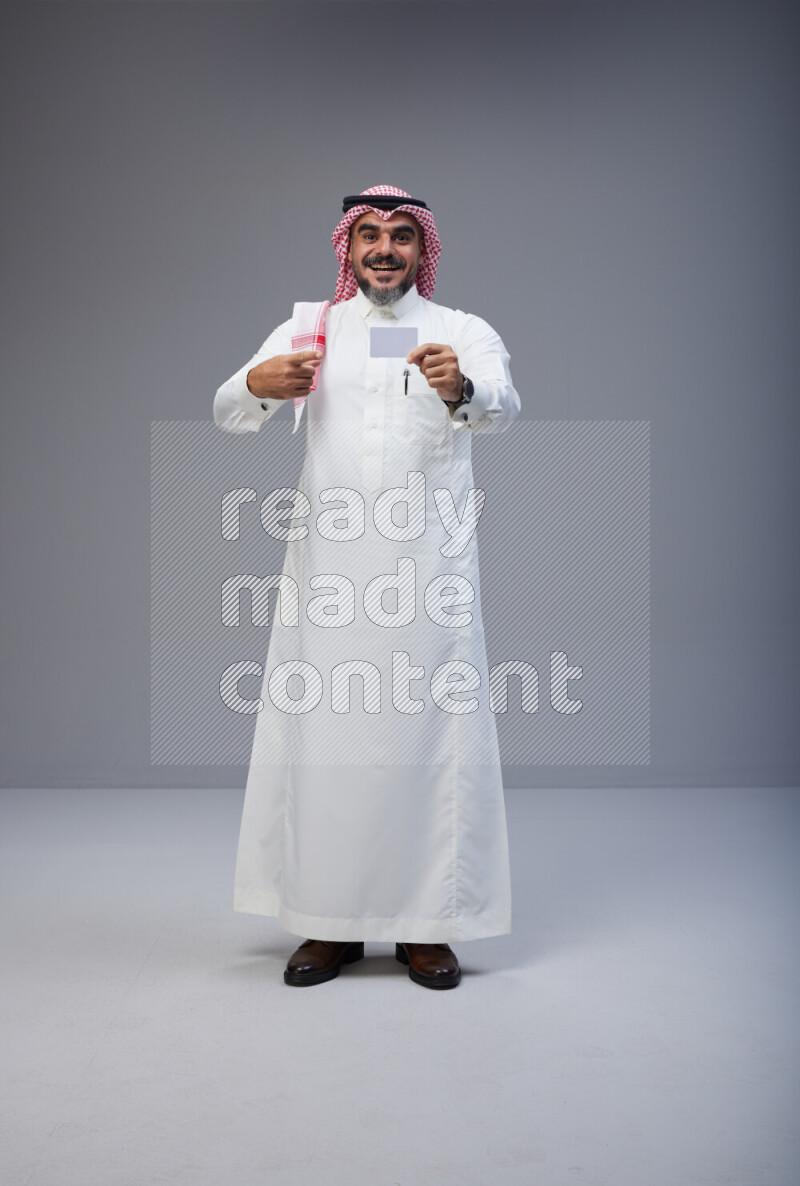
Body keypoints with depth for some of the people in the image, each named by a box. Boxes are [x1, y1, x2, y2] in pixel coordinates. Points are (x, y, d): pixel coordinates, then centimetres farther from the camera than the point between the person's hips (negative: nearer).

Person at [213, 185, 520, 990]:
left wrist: (460, 390, -37)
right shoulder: (309, 329, 13)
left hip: (429, 567, -1)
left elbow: (503, 406, -13)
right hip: (329, 567, 1)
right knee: (323, 734, 2)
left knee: (431, 732, -2)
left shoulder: (464, 332, 8)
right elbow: (228, 413, 0)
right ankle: (330, 923, 14)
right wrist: (259, 385, -24)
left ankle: (427, 924, 10)